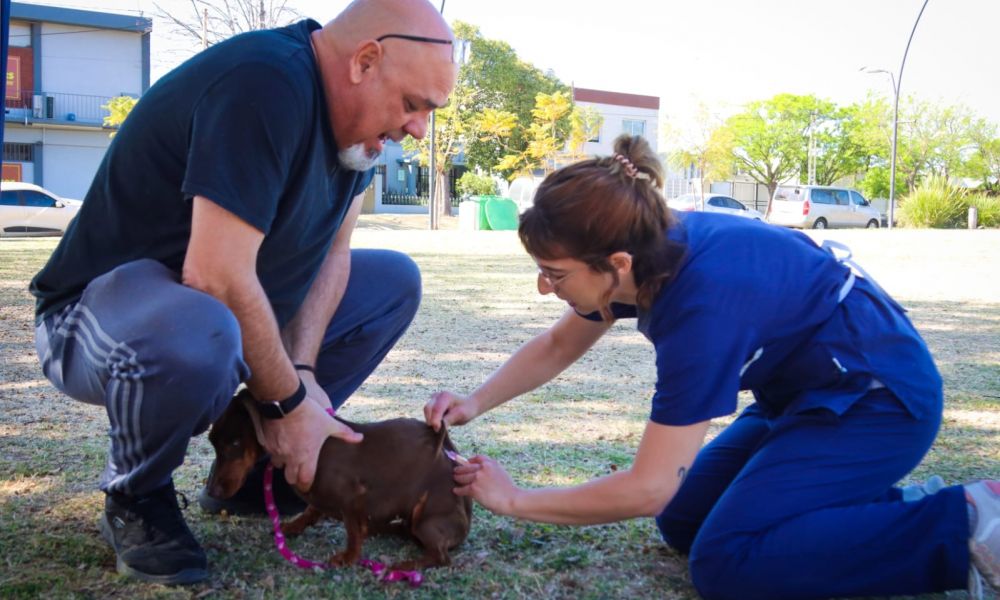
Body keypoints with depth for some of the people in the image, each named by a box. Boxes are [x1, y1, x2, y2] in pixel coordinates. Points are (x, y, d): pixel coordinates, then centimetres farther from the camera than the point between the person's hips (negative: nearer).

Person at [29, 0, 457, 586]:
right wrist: (288, 400, -21)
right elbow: (215, 276, -33)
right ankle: (136, 498, -7)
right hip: (100, 310, -9)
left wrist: (302, 370, -11)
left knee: (394, 281, 4)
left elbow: (333, 250, 2)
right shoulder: (264, 83, -29)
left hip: (233, 302, 9)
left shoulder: (355, 111, 0)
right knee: (197, 337, -41)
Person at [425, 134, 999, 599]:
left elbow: (647, 488, -28)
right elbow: (558, 345, 8)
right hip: (809, 388, 9)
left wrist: (513, 500, -17)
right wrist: (476, 402, -6)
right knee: (684, 522, 6)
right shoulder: (653, 247, -10)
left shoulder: (703, 300, -35)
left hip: (879, 396, -9)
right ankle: (889, 509, 10)